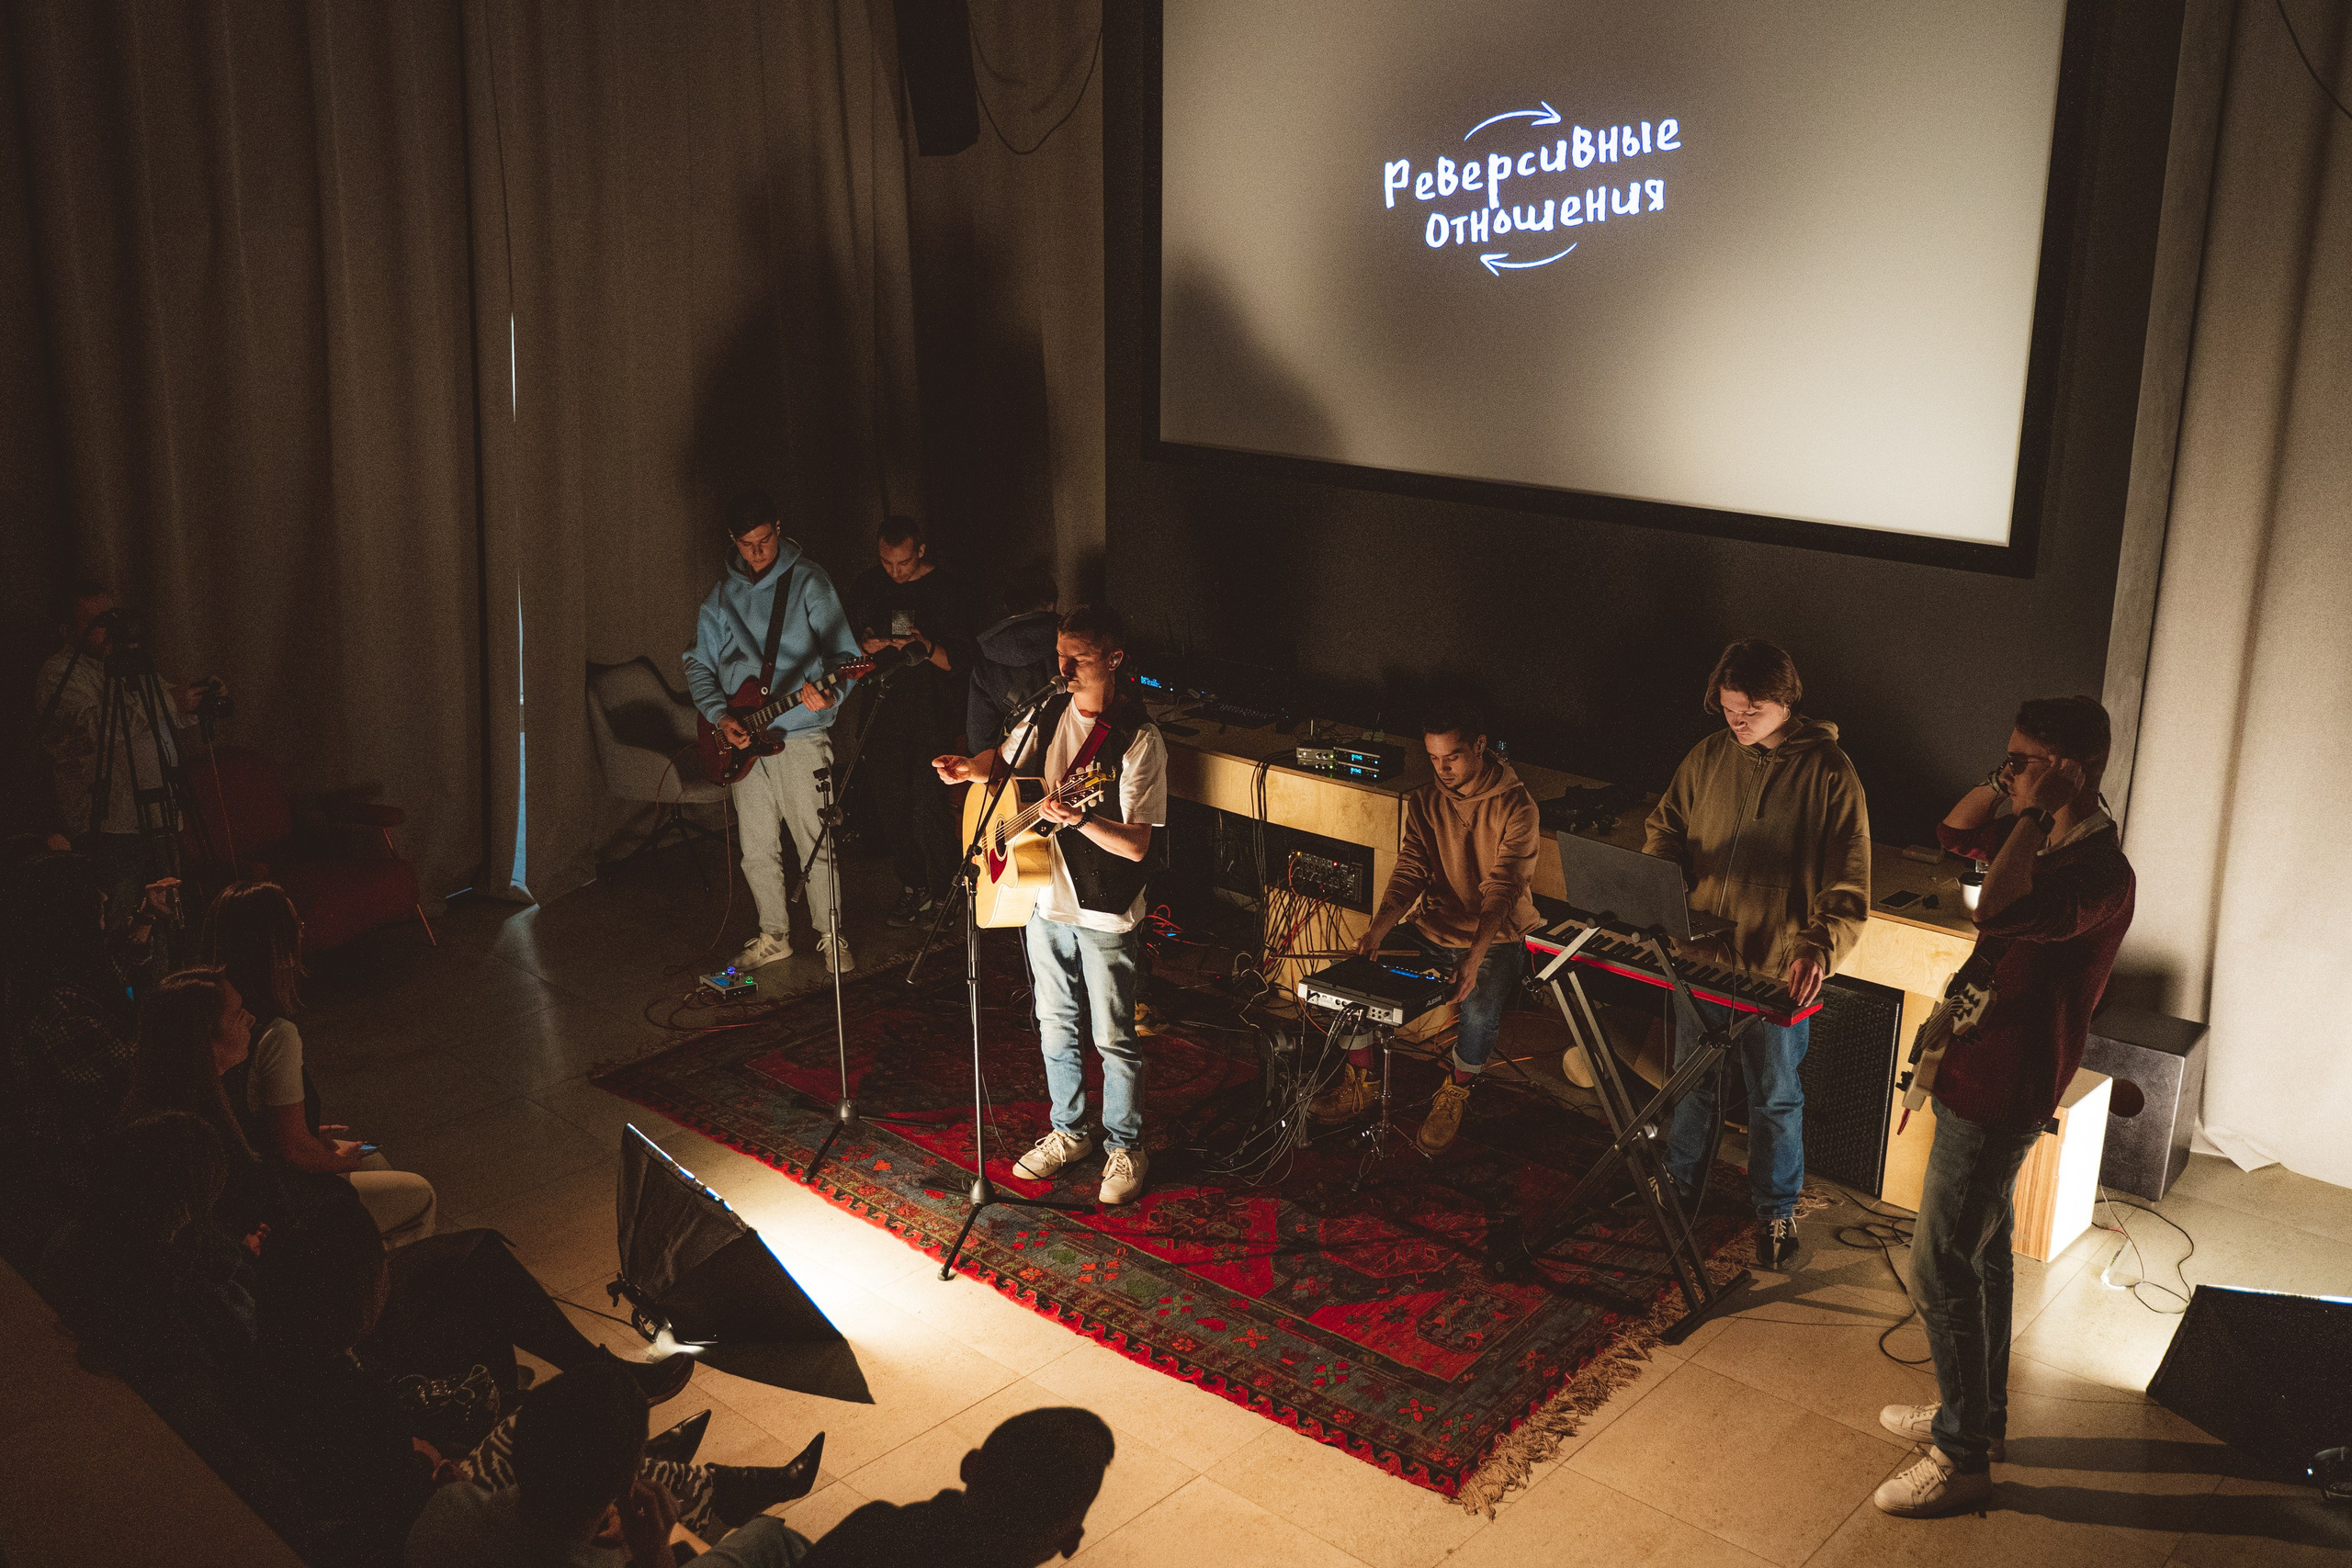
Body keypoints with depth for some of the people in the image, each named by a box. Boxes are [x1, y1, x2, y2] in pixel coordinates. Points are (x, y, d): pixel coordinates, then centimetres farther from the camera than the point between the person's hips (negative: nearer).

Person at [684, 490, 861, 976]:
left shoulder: (808, 581, -4)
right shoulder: (722, 595, 10)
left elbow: (844, 652, -8)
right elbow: (698, 664, 14)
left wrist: (826, 693, -29)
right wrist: (719, 716, -3)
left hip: (801, 735, -4)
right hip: (743, 739, 4)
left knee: (816, 843, -3)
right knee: (757, 851, 9)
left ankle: (830, 936, 12)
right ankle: (775, 936, 25)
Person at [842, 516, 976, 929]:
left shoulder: (946, 587, -6)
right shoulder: (867, 585, 6)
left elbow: (961, 662, -6)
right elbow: (849, 643, 15)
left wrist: (926, 647, -25)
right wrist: (865, 647, -8)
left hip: (934, 714, -4)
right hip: (885, 710, 4)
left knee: (927, 809, -8)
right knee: (891, 806, 6)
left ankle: (944, 894, 10)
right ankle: (914, 889, 22)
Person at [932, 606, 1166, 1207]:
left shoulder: (1140, 741, -18)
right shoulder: (1050, 714, 1)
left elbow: (1138, 844, -21)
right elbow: (1005, 759, 18)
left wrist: (1079, 820, -37)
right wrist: (968, 769, -4)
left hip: (1106, 915, -6)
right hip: (1044, 900, 6)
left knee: (1114, 1038, 7)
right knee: (1055, 1026, 18)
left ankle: (1125, 1148, 24)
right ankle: (1068, 1133, 35)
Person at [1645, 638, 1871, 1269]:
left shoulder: (1830, 774, -13)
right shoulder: (1708, 756, -1)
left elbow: (1849, 887, -13)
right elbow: (1666, 828, 11)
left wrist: (1820, 949, -29)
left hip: (1779, 973, -3)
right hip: (1699, 957, 4)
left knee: (1775, 1098, 13)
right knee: (1690, 1084, 19)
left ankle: (1776, 1211, 33)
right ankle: (1679, 1186, 40)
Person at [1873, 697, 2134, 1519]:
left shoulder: (2100, 874, -26)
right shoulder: (2046, 839, 4)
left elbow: (1996, 913, -43)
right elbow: (1955, 832, 19)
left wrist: (2034, 808, -32)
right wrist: (2010, 784, 0)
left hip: (2000, 1096, -10)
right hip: (1978, 1075, 10)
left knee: (1941, 1273, 0)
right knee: (1983, 1253, 22)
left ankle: (1963, 1458, 14)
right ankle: (1979, 1412, 39)